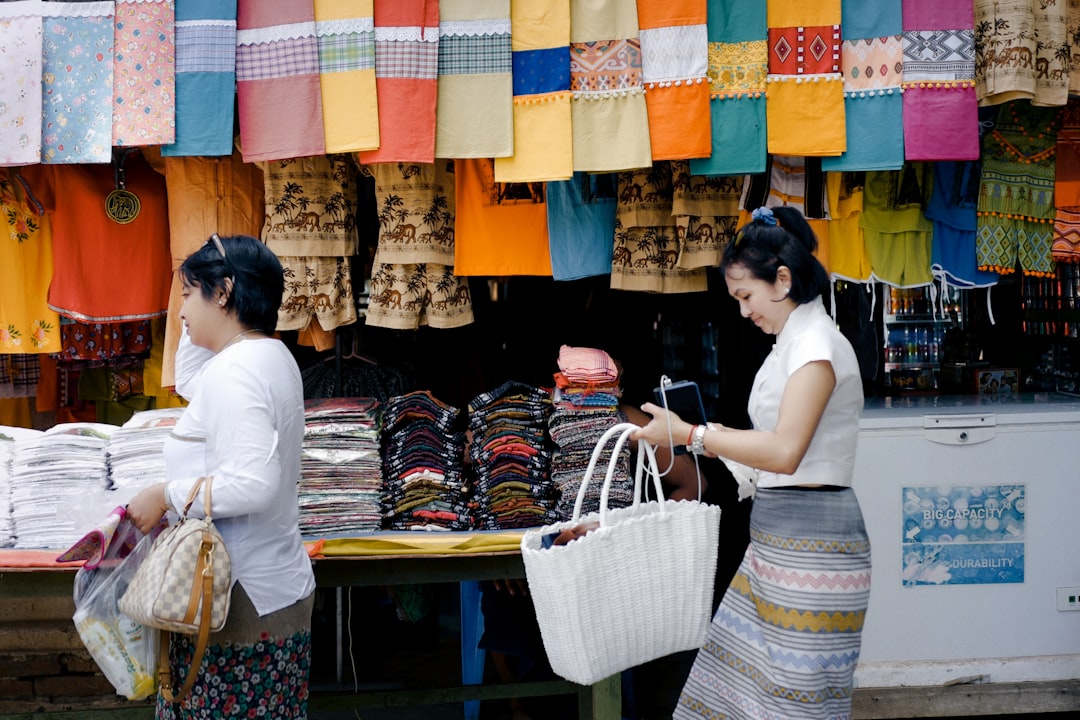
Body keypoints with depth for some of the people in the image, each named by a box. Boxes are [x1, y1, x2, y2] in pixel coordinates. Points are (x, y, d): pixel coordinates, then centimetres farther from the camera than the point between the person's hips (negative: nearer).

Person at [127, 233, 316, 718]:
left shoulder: (232, 372, -18)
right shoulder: (272, 356, 12)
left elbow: (253, 482, -28)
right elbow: (189, 382, 31)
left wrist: (165, 495, -19)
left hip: (238, 601, -10)